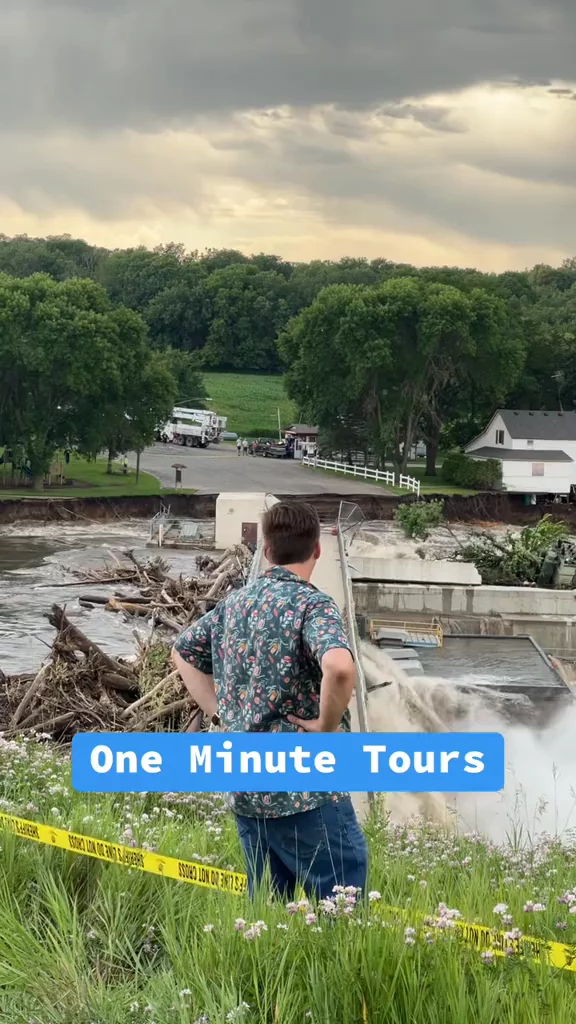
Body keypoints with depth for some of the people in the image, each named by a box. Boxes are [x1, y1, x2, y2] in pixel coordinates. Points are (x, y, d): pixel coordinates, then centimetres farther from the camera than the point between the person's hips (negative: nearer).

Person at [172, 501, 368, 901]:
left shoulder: (235, 603, 9)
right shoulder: (313, 604, -13)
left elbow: (182, 651, 24)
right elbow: (340, 668, -33)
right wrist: (326, 725, -16)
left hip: (245, 789, 7)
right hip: (305, 789, -7)